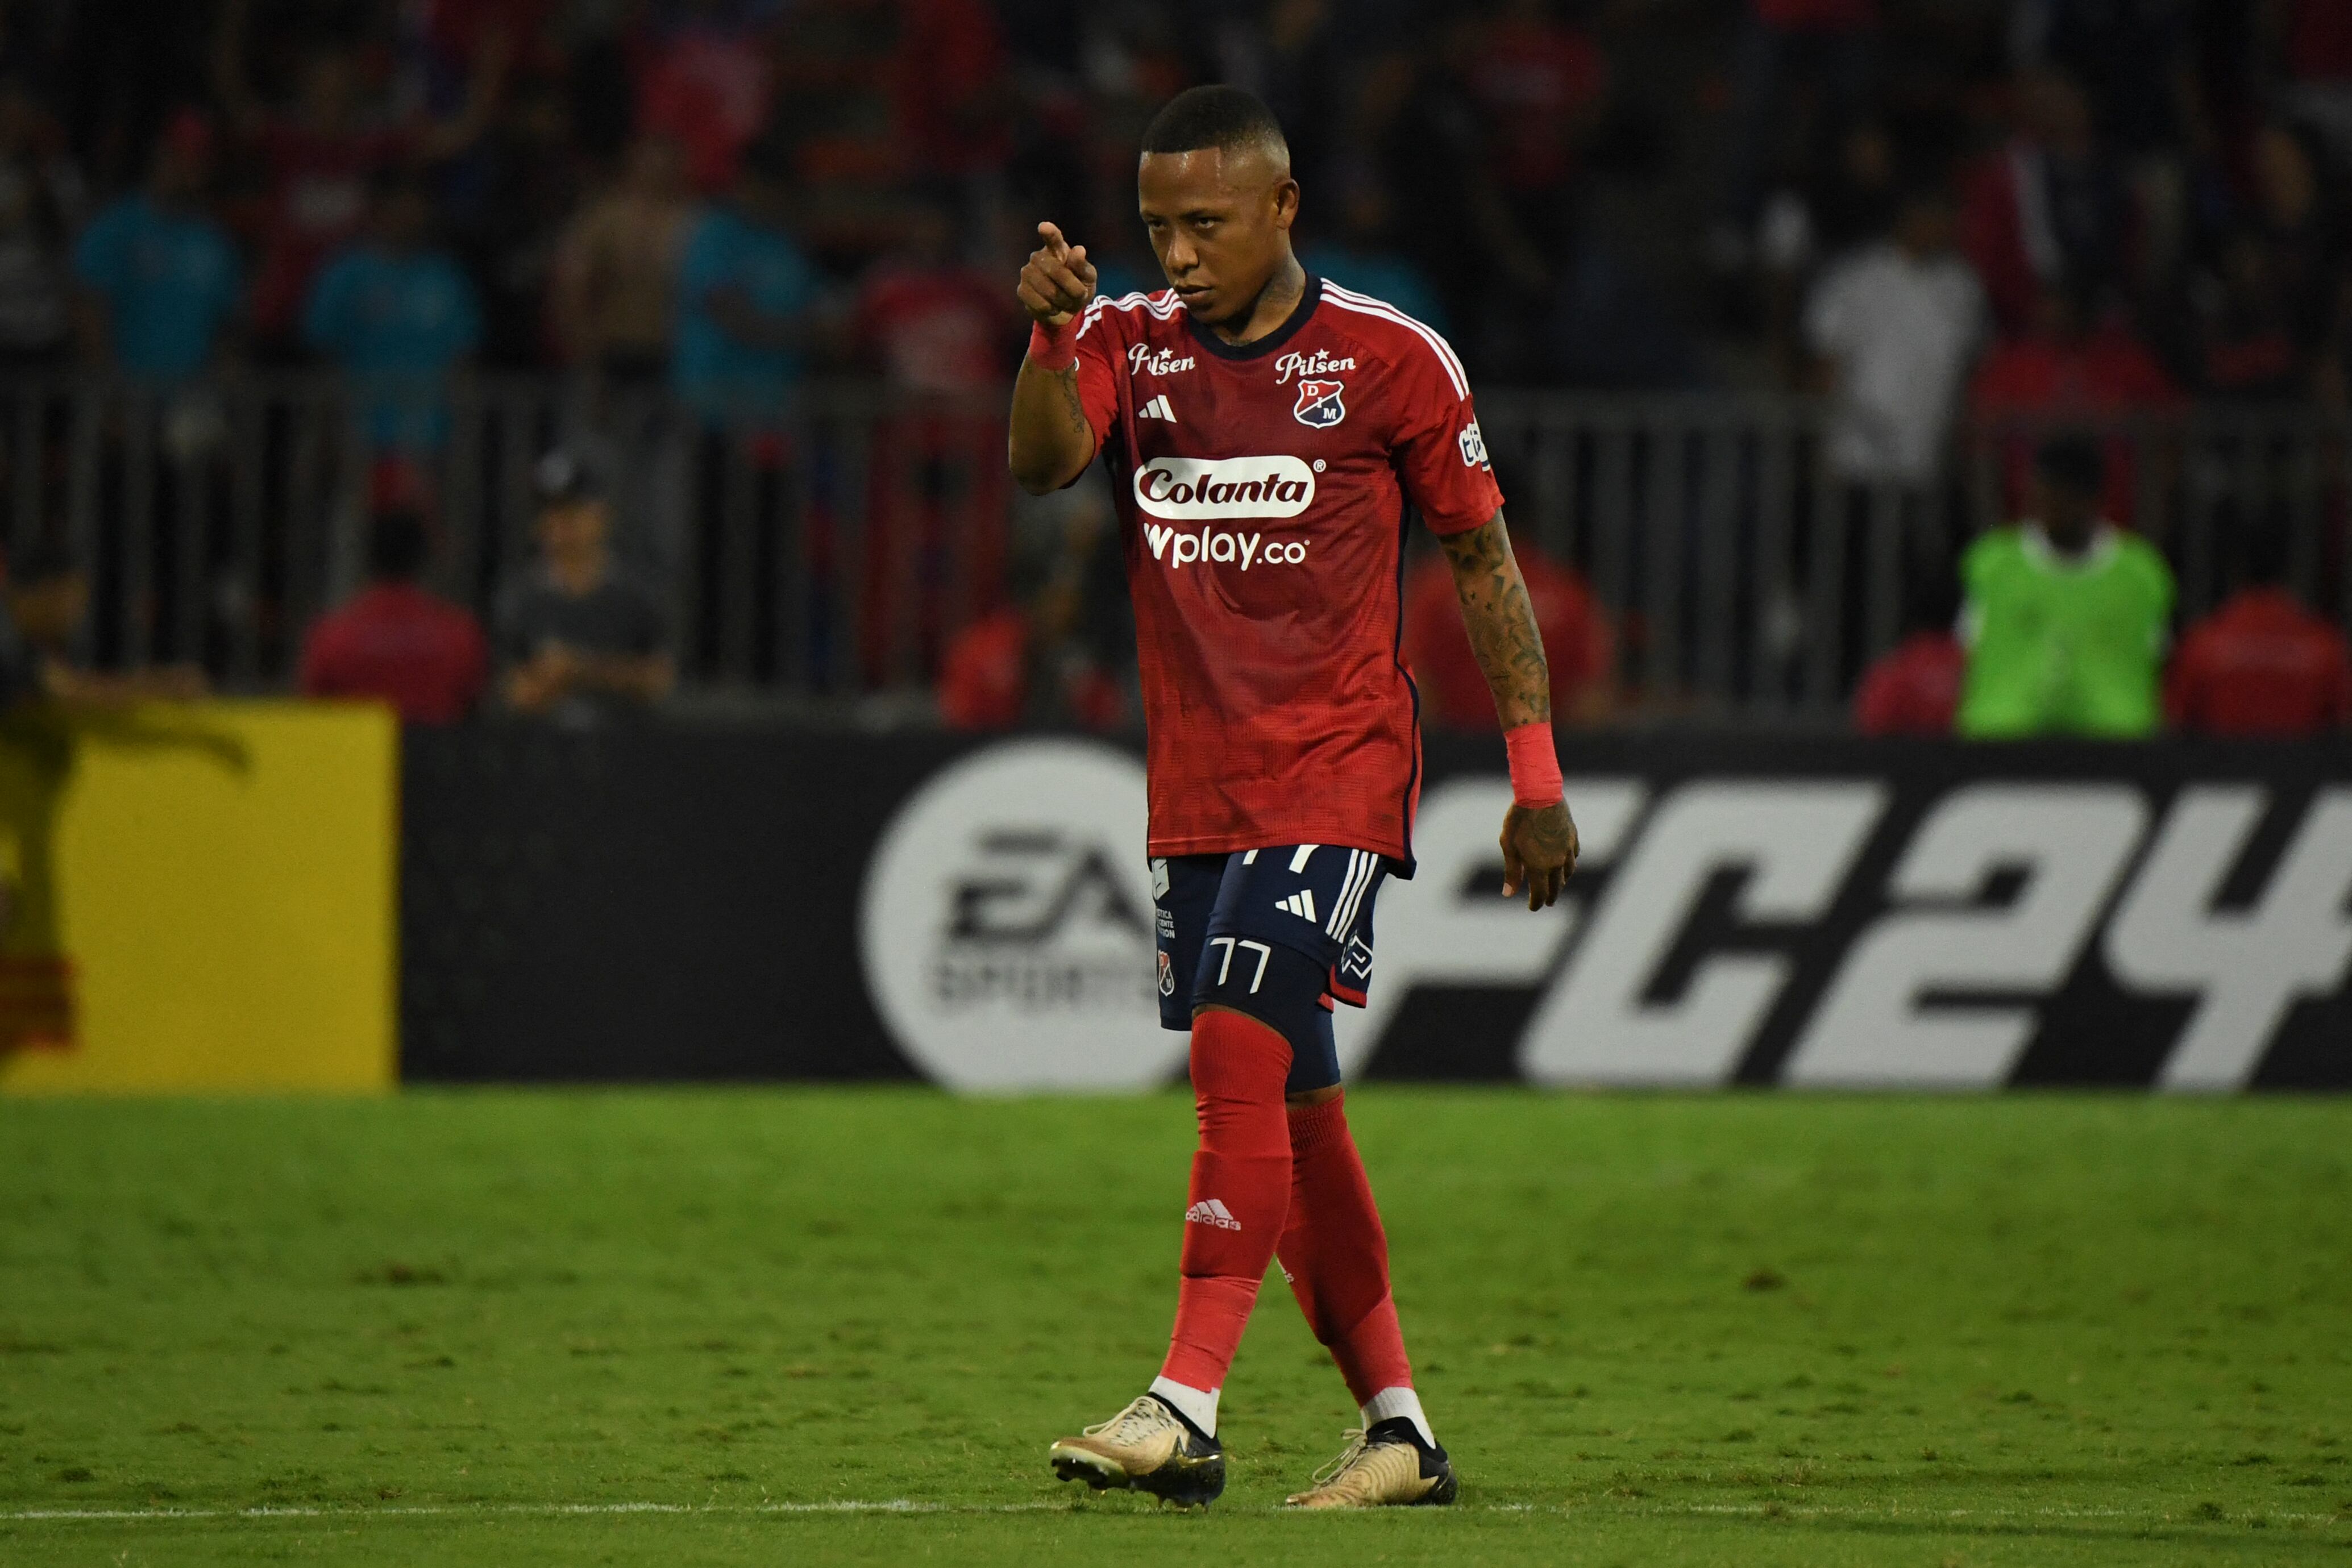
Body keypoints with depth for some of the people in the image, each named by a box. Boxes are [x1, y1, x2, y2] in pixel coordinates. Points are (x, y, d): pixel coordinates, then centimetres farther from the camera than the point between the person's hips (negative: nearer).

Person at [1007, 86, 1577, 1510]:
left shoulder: (1391, 360, -3)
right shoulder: (1130, 342, 6)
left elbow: (1484, 562, 3)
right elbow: (1043, 459, -12)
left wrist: (1537, 775, 1)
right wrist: (1054, 332, -31)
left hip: (1339, 769, -5)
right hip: (1196, 788, 5)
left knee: (1237, 1048, -19)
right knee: (1288, 1104, 8)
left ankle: (1188, 1407, -22)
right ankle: (1398, 1426, 17)